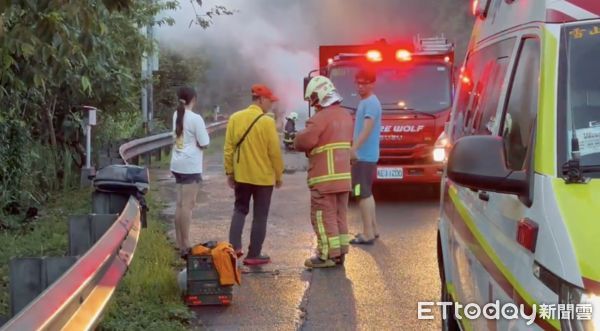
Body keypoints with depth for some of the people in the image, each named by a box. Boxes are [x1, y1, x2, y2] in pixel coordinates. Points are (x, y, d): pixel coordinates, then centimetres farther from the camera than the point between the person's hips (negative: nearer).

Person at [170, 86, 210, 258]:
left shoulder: (176, 115, 10)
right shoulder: (195, 118, -13)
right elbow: (204, 143, -10)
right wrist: (205, 133, 7)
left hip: (178, 164, 8)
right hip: (190, 165, -8)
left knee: (180, 204, 13)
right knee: (187, 205, -7)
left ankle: (179, 243, 18)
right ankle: (185, 246, -7)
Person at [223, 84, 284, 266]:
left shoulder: (235, 118, -1)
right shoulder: (267, 122, -15)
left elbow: (228, 149, 2)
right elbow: (275, 152, -12)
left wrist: (229, 171, 11)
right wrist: (279, 175, 0)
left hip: (241, 175, 4)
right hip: (263, 176, -4)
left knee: (240, 209, 20)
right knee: (260, 216, 6)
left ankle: (234, 246, 9)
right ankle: (254, 255, 10)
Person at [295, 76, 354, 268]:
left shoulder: (320, 118, -16)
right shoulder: (346, 116, 13)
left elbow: (303, 141, -20)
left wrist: (297, 140, 2)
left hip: (325, 177, -8)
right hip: (344, 175, 8)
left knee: (324, 217, -3)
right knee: (339, 216, 13)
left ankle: (327, 255, -2)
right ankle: (340, 253, 17)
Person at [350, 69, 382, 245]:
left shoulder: (370, 103, -15)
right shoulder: (365, 102, 17)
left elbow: (367, 129, -27)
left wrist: (353, 148, -34)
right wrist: (355, 149, 25)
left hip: (364, 156, -10)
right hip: (365, 155, 10)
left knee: (363, 194, -8)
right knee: (367, 193, 16)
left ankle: (368, 234, -7)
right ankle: (373, 229, 23)